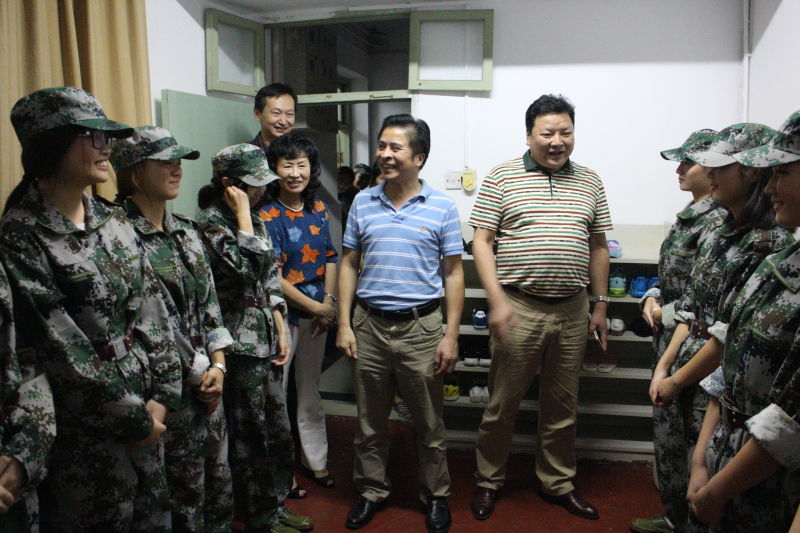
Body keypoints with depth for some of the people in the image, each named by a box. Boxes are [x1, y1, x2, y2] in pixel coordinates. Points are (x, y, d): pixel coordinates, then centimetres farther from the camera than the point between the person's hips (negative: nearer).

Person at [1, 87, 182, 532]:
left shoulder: (114, 220, 5)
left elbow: (153, 308, 3)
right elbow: (59, 345, -17)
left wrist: (162, 396, -5)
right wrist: (132, 417, -12)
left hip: (145, 407, 6)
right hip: (85, 422, -6)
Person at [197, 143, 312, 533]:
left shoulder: (254, 220, 12)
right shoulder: (210, 222, -13)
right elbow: (248, 267, -27)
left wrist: (281, 333, 11)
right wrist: (243, 212, -18)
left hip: (266, 339, 8)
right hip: (240, 344, -8)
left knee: (277, 428, 17)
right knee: (250, 435, 4)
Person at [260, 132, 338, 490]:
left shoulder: (318, 209, 5)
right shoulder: (267, 216, -14)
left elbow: (330, 259, 10)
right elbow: (273, 278, -17)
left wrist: (329, 303, -3)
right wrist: (316, 307, -13)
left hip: (317, 314, 6)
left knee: (310, 390, 18)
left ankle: (315, 460, 33)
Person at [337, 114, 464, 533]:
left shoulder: (442, 208, -3)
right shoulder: (362, 203, 4)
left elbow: (453, 274, -1)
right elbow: (348, 265, 7)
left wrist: (451, 336, -7)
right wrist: (344, 325, 1)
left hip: (421, 326, -2)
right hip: (369, 324, 2)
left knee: (428, 422, 10)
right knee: (370, 420, 14)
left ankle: (436, 495, 30)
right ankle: (371, 490, 33)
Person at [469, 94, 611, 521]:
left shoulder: (589, 182, 10)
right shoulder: (502, 177, -1)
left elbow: (598, 246, 15)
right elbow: (481, 241, -5)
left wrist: (601, 304, 11)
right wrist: (497, 300, -14)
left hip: (572, 310, 4)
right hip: (518, 307, -3)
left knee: (563, 405, 15)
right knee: (503, 402, 7)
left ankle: (557, 483, 32)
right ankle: (488, 481, 26)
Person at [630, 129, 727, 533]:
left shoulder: (717, 220, -17)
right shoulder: (690, 214, 11)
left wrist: (666, 314, -12)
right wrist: (652, 298, 2)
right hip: (669, 338, 9)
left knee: (679, 431, 2)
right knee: (668, 426, 18)